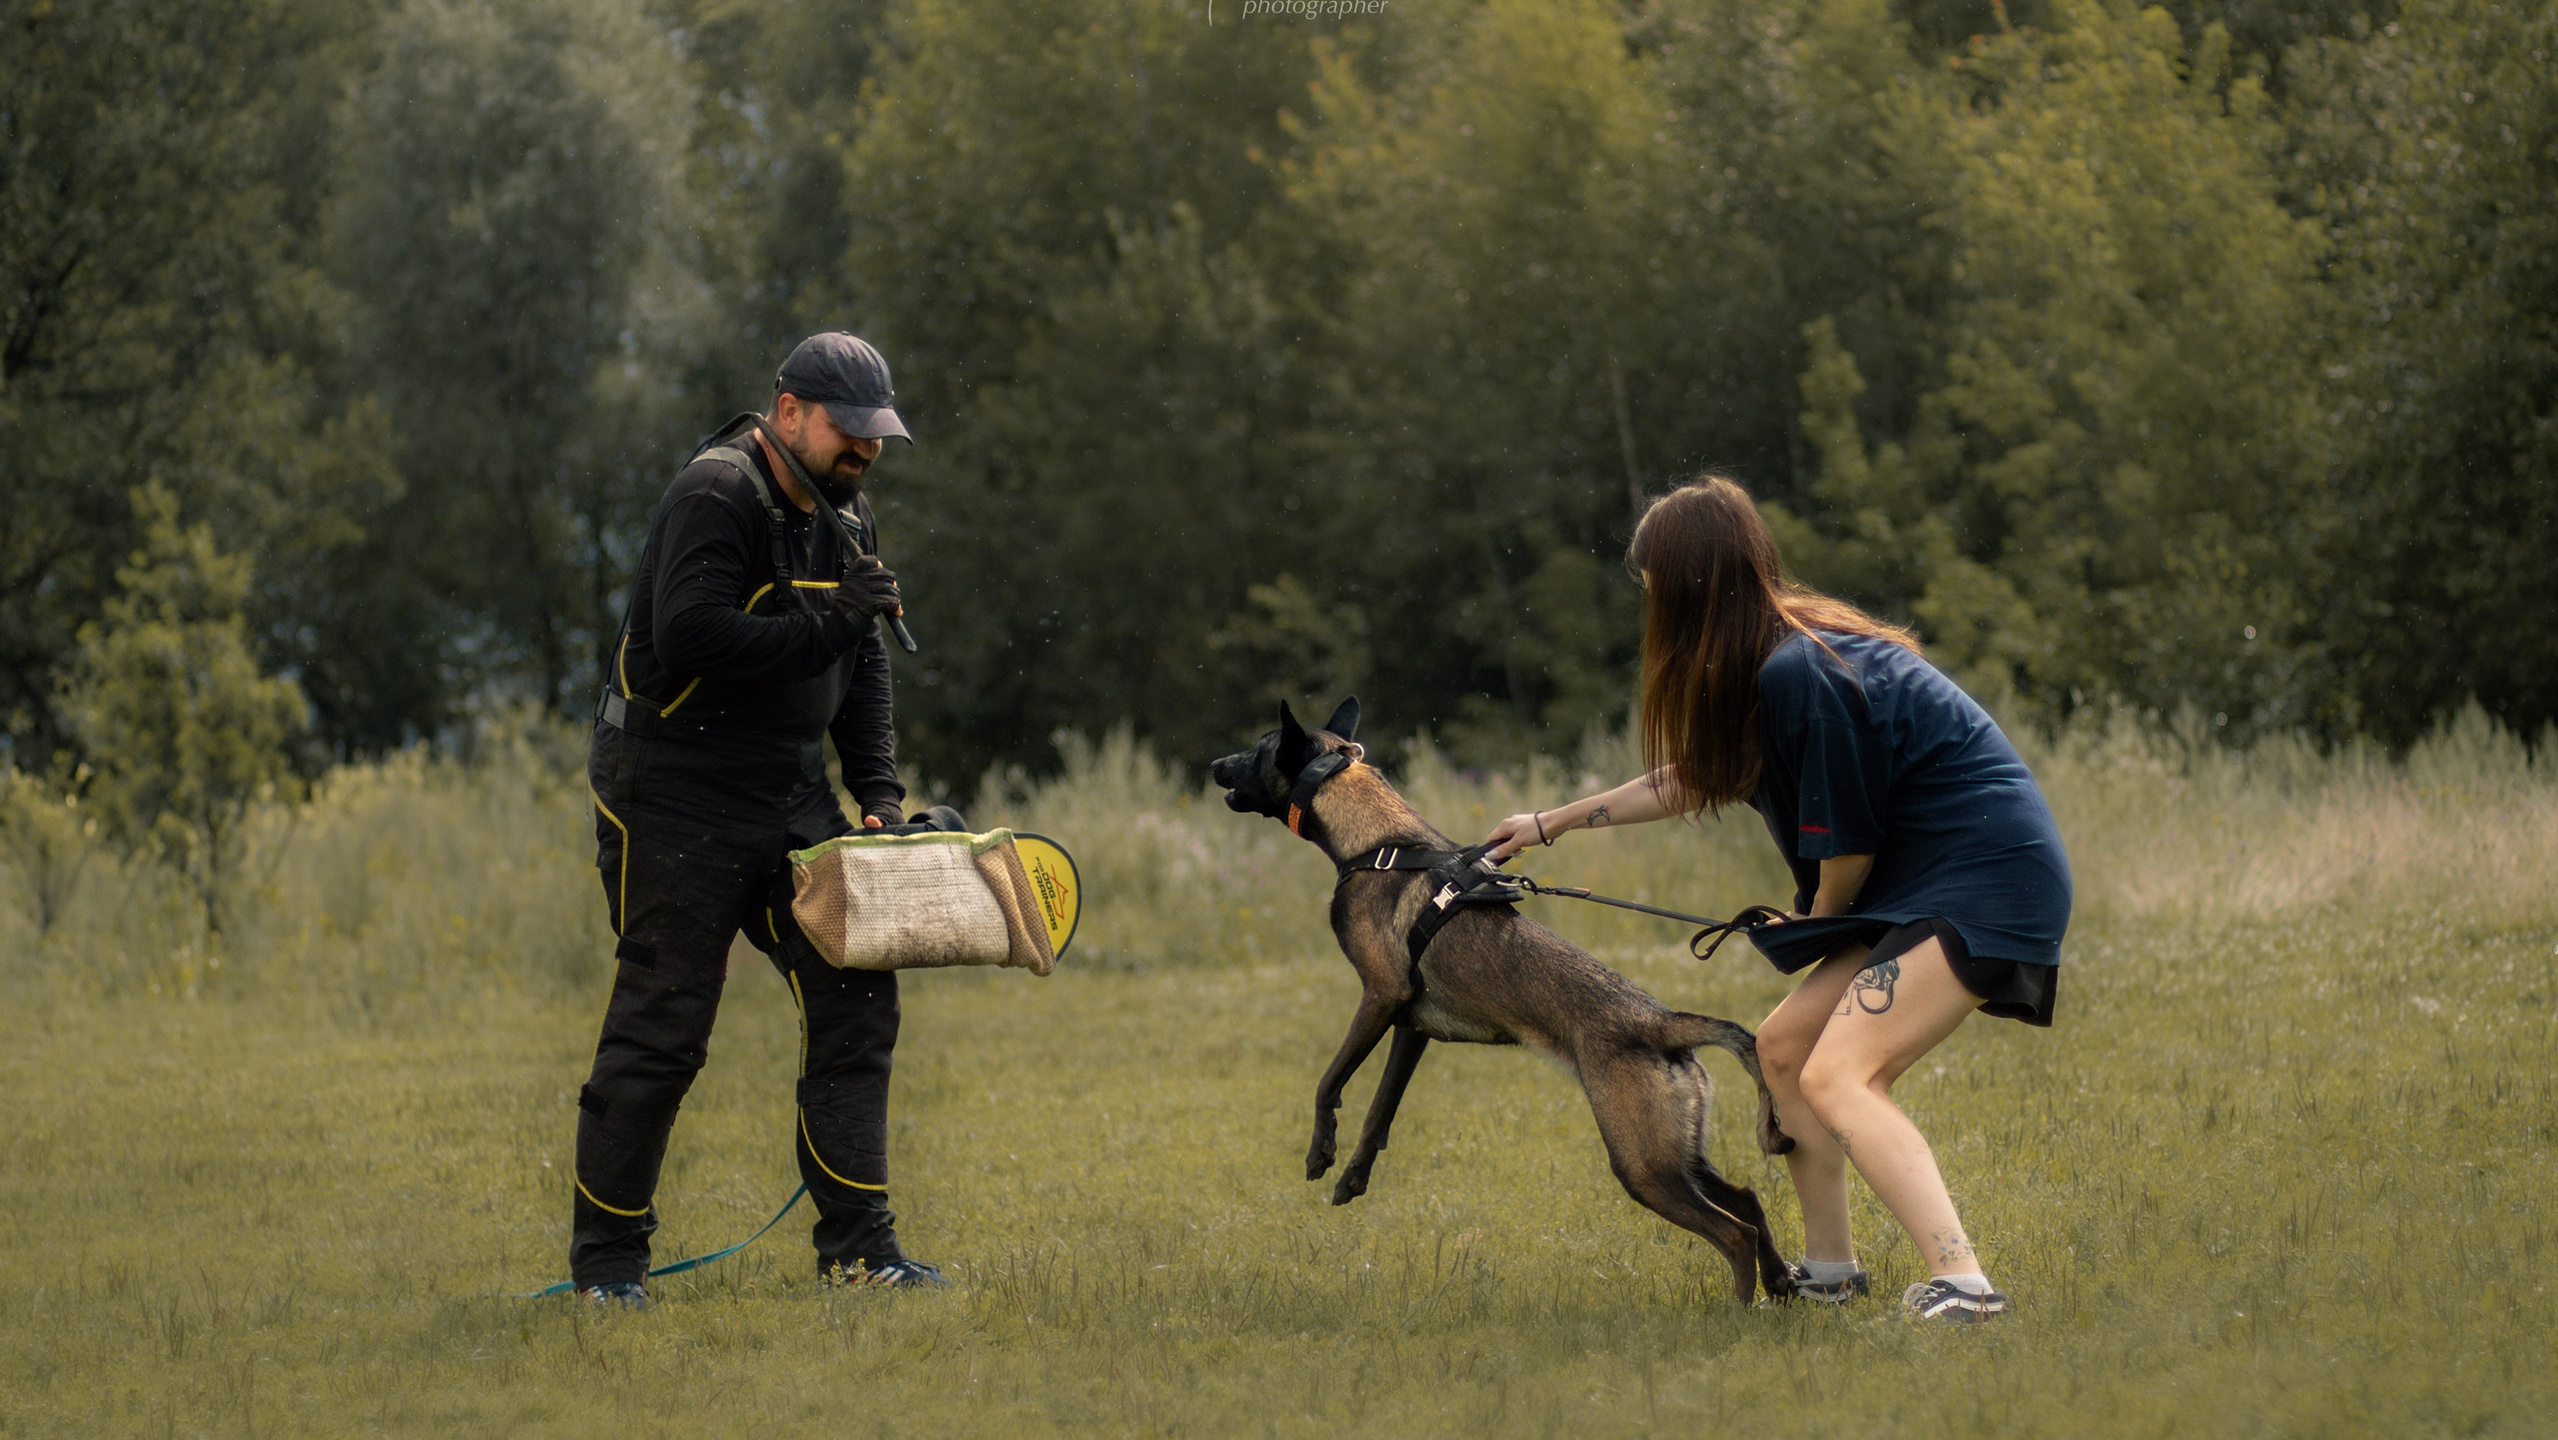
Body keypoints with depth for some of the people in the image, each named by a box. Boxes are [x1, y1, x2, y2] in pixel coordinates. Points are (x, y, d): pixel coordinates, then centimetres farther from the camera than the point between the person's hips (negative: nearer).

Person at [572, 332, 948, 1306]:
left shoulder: (844, 517, 12)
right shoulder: (716, 498, -16)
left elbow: (861, 668, 17)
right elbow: (689, 639, -28)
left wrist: (879, 789, 5)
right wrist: (828, 623, -26)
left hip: (791, 794, 8)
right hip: (673, 797, -8)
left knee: (856, 1000, 1)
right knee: (661, 1026, -5)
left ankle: (856, 1244, 7)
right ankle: (605, 1258, 6)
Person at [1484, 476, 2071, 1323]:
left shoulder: (1799, 675, -20)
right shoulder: (1779, 656, 11)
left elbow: (1847, 846, -14)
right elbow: (1698, 778, 28)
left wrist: (1816, 919, 7)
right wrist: (1554, 823, 35)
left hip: (1987, 886, -10)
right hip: (1919, 888, 10)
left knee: (1837, 1078, -21)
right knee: (1785, 1044, 16)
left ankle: (1959, 1284, -32)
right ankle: (1828, 1269, 24)